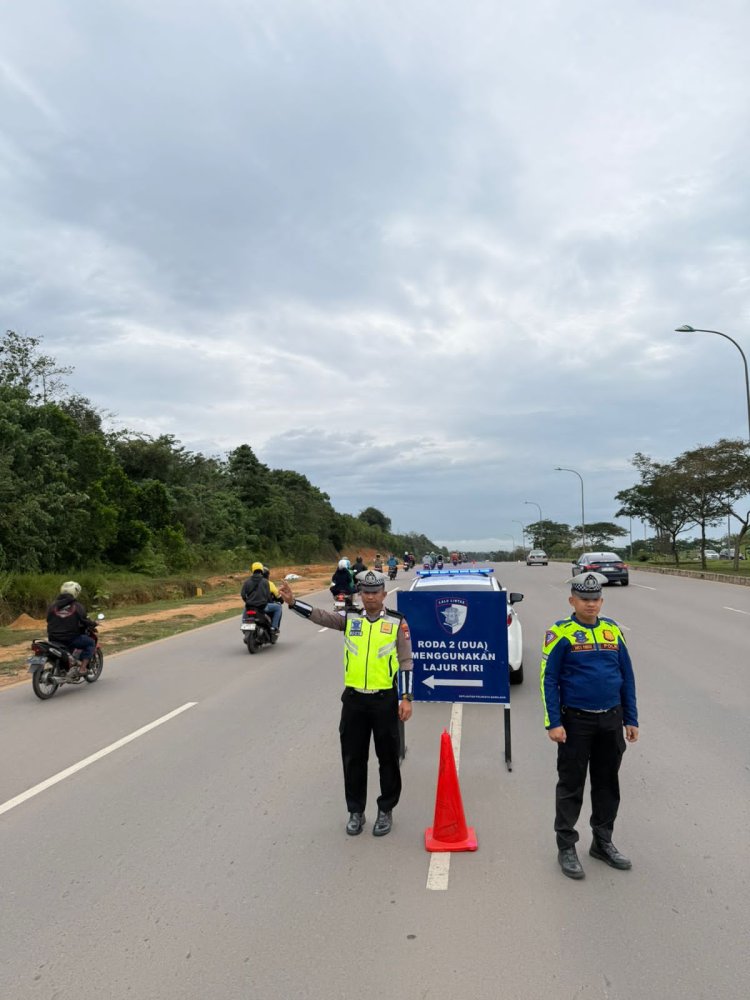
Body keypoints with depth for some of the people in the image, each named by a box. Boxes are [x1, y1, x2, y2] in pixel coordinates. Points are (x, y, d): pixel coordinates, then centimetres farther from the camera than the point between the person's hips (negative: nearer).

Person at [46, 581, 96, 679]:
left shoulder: (52, 605, 5)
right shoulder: (77, 606, -8)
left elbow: (48, 620, 11)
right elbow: (85, 621, -7)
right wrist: (92, 624, 14)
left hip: (53, 639, 5)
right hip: (71, 639, -5)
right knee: (91, 643, 14)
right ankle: (82, 668, 1)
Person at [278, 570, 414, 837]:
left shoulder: (397, 622, -4)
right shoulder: (350, 618, 3)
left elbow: (405, 662, -3)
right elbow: (319, 615, -10)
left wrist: (406, 698, -8)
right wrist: (292, 601, -25)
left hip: (385, 700, -2)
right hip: (354, 698, 2)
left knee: (388, 757, 10)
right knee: (353, 757, 11)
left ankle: (386, 810, 28)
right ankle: (355, 811, 27)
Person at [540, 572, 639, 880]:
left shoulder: (613, 630, 5)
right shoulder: (560, 633, -9)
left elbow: (627, 676, 10)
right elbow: (548, 679, -9)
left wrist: (631, 720, 8)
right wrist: (553, 723, -13)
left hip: (611, 720, 5)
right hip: (576, 721, -4)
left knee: (607, 783, 16)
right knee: (571, 785, 6)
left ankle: (602, 842, 33)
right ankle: (566, 847, 20)